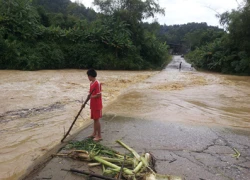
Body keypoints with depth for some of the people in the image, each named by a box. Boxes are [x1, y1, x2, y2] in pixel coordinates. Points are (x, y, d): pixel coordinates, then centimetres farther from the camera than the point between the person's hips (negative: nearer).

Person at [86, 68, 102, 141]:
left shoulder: (97, 83, -19)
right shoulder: (91, 83, 10)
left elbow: (99, 95, -21)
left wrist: (91, 97, -13)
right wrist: (89, 95, 2)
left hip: (97, 105, -9)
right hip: (93, 104, 9)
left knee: (97, 120, -2)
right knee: (94, 119, 17)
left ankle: (99, 136, 9)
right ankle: (94, 133, 29)